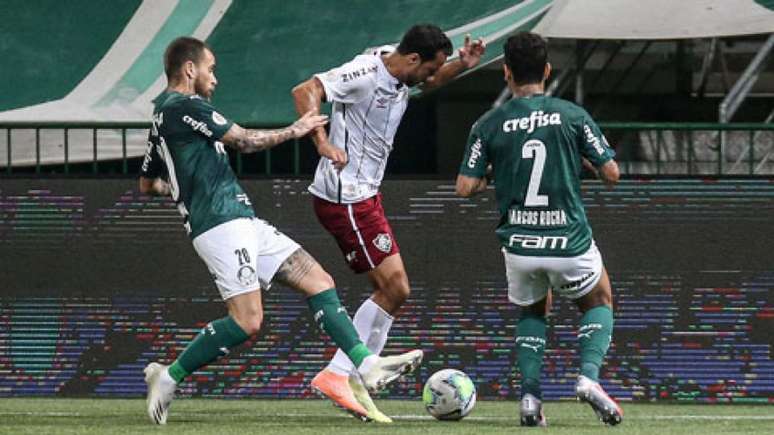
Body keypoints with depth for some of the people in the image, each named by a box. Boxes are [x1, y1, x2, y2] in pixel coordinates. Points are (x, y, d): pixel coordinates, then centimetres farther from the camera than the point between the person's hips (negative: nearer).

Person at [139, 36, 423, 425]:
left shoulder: (162, 118, 20)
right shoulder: (184, 106, -10)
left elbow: (147, 184, 29)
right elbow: (246, 141, -6)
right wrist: (294, 130, 8)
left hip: (243, 223, 10)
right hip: (221, 224, -10)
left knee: (318, 280, 2)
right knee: (247, 321, -17)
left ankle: (367, 365, -6)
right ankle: (168, 376, -3)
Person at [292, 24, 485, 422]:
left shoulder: (401, 75, 8)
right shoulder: (366, 74, -20)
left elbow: (431, 82, 31)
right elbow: (305, 92, -27)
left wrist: (462, 65, 12)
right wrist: (323, 144, -36)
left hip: (364, 195, 10)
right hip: (345, 199, -10)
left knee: (392, 290, 10)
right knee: (393, 287, -10)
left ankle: (352, 381, 12)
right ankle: (336, 375, -6)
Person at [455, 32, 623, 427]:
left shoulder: (489, 125, -2)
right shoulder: (573, 116, -5)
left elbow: (465, 188, -4)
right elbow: (611, 174, -2)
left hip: (519, 246, 1)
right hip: (569, 244, -1)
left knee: (532, 312, 29)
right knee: (599, 302, 26)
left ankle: (530, 396, 9)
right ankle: (589, 376, 1)